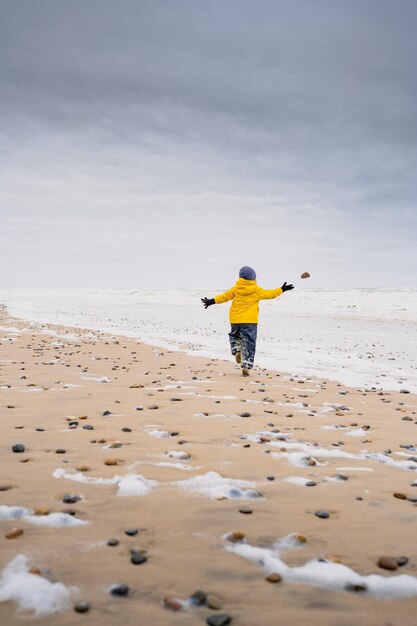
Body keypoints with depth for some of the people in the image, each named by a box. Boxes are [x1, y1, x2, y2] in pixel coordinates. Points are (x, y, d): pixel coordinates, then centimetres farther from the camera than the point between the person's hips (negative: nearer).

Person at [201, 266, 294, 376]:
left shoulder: (236, 289, 3)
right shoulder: (257, 290, 0)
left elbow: (226, 296, 1)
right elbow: (269, 294, 10)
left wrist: (212, 301, 6)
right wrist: (282, 289, 23)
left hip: (235, 319, 2)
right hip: (250, 321, -2)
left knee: (234, 335, 28)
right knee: (248, 344, 1)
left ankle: (237, 351, 4)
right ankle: (246, 365, -7)